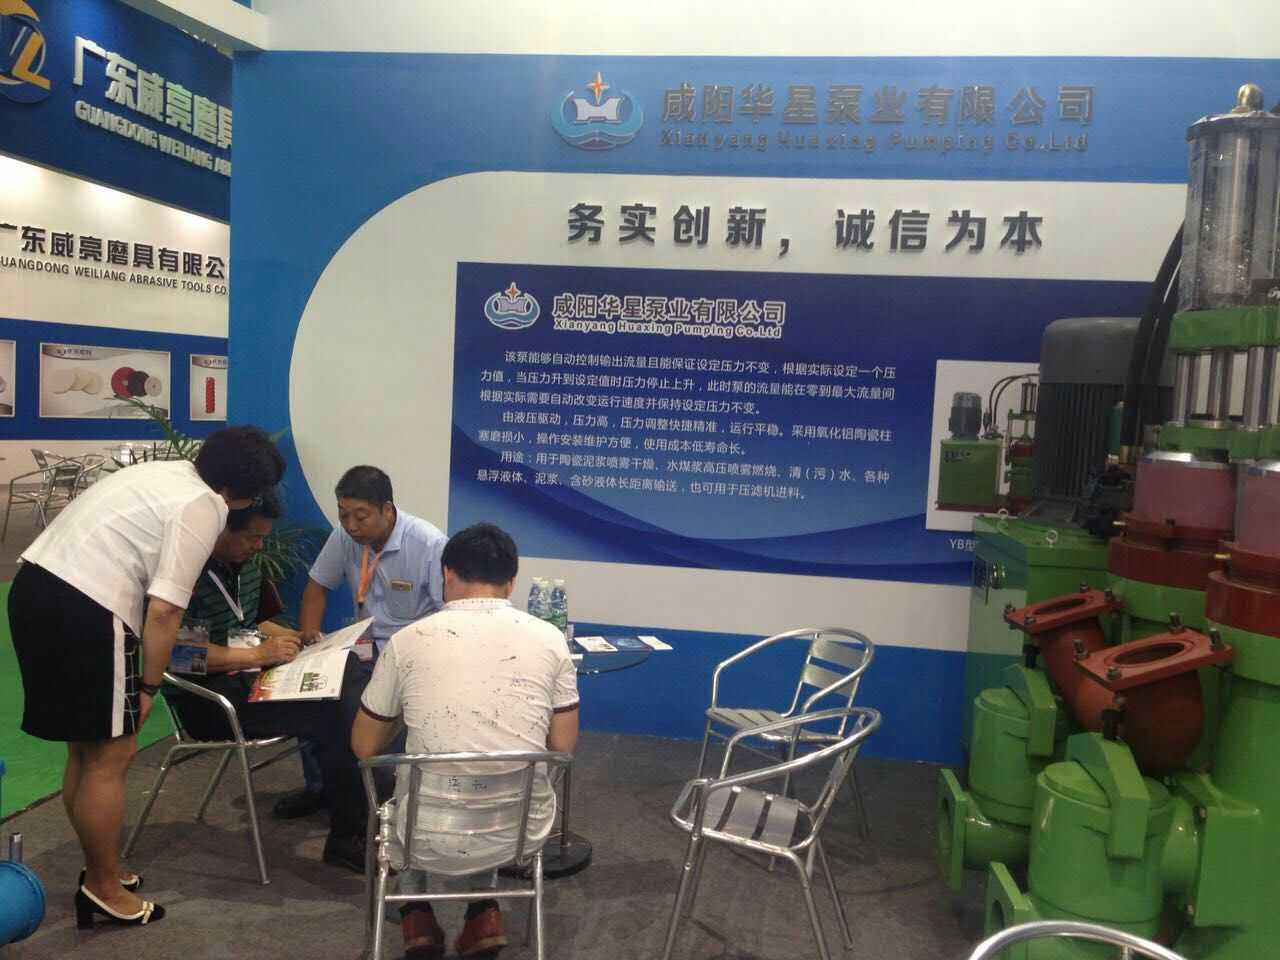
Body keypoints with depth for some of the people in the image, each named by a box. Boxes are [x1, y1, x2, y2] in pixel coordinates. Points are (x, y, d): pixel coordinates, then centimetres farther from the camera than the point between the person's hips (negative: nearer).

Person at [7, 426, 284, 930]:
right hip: (83, 610, -10)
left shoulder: (168, 472, 17)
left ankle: (99, 872, 33)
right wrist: (149, 686, -2)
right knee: (110, 757, 4)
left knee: (85, 750, 20)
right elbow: (163, 610, -14)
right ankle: (103, 888, 18)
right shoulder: (204, 507, -11)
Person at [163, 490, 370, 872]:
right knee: (335, 717, -26)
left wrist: (291, 637, 7)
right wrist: (259, 655, -21)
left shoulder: (247, 563, 12)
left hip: (250, 676, 9)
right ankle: (347, 837, -11)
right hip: (207, 697, -9)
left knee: (350, 674, -14)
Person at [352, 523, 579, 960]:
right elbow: (563, 748, 3)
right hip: (523, 832, 1)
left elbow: (365, 748, 4)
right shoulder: (549, 639, -5)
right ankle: (483, 912, 25)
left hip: (432, 839, -1)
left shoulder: (407, 641, -8)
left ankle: (416, 914, 27)